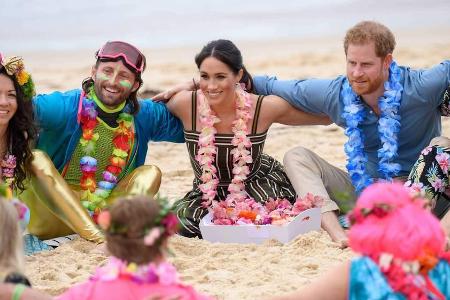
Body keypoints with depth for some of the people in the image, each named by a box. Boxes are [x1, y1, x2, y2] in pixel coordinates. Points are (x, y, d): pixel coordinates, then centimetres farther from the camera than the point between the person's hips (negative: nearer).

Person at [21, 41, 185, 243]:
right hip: (50, 217, -4)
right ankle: (96, 236, -43)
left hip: (102, 214, 4)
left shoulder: (144, 115, 4)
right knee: (37, 158, -29)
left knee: (151, 173, -7)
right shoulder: (65, 107, -13)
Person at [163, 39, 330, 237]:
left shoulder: (265, 108, -21)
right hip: (208, 194, 1)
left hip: (258, 185, -1)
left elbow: (326, 116, -9)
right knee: (181, 218, -27)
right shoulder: (185, 104, -20)